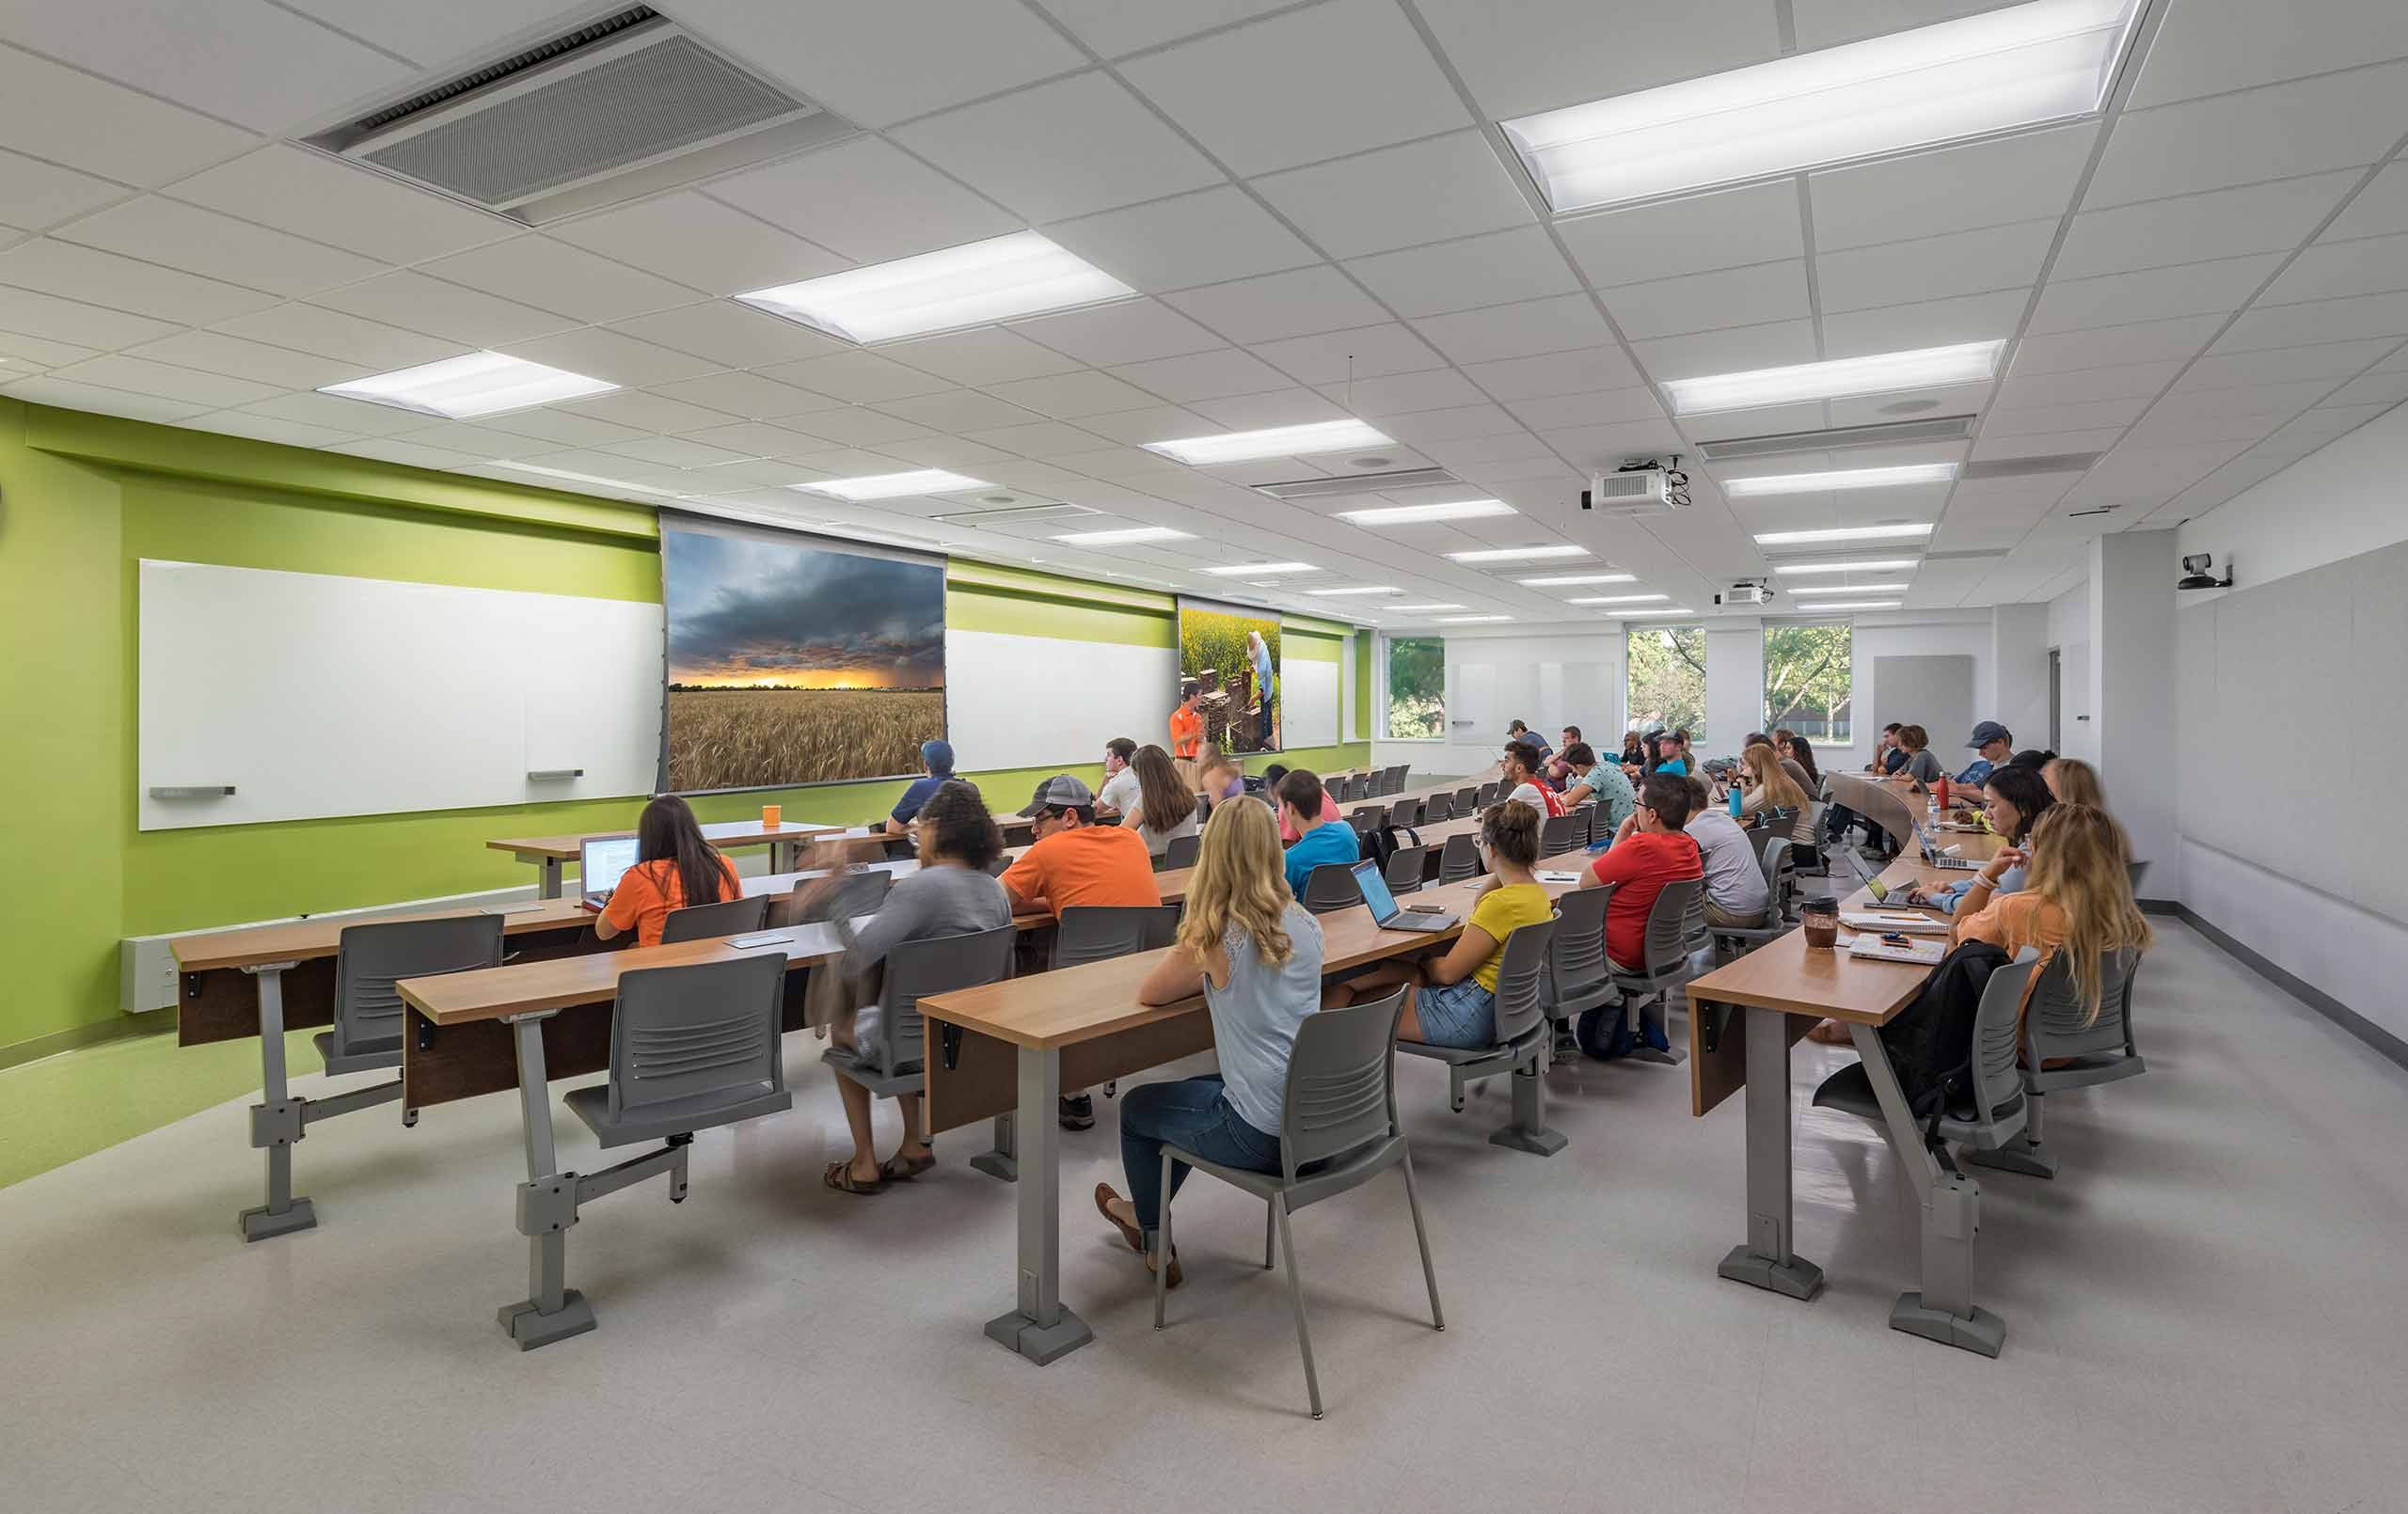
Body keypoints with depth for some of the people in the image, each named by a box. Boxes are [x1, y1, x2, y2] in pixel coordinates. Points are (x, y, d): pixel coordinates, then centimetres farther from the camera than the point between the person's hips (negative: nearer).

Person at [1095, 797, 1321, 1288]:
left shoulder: (1218, 937, -19)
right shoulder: (1306, 924, 0)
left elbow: (1148, 994, -5)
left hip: (1262, 1135, -6)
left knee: (1136, 1107, 21)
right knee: (1197, 1093, 33)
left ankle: (1153, 1241, 40)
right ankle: (1145, 1210, 52)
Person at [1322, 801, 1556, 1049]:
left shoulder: (1502, 902, -24)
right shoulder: (1537, 892, 6)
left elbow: (1447, 972, -19)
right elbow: (1476, 907, 27)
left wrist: (1422, 961, 2)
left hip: (1468, 1015, -10)